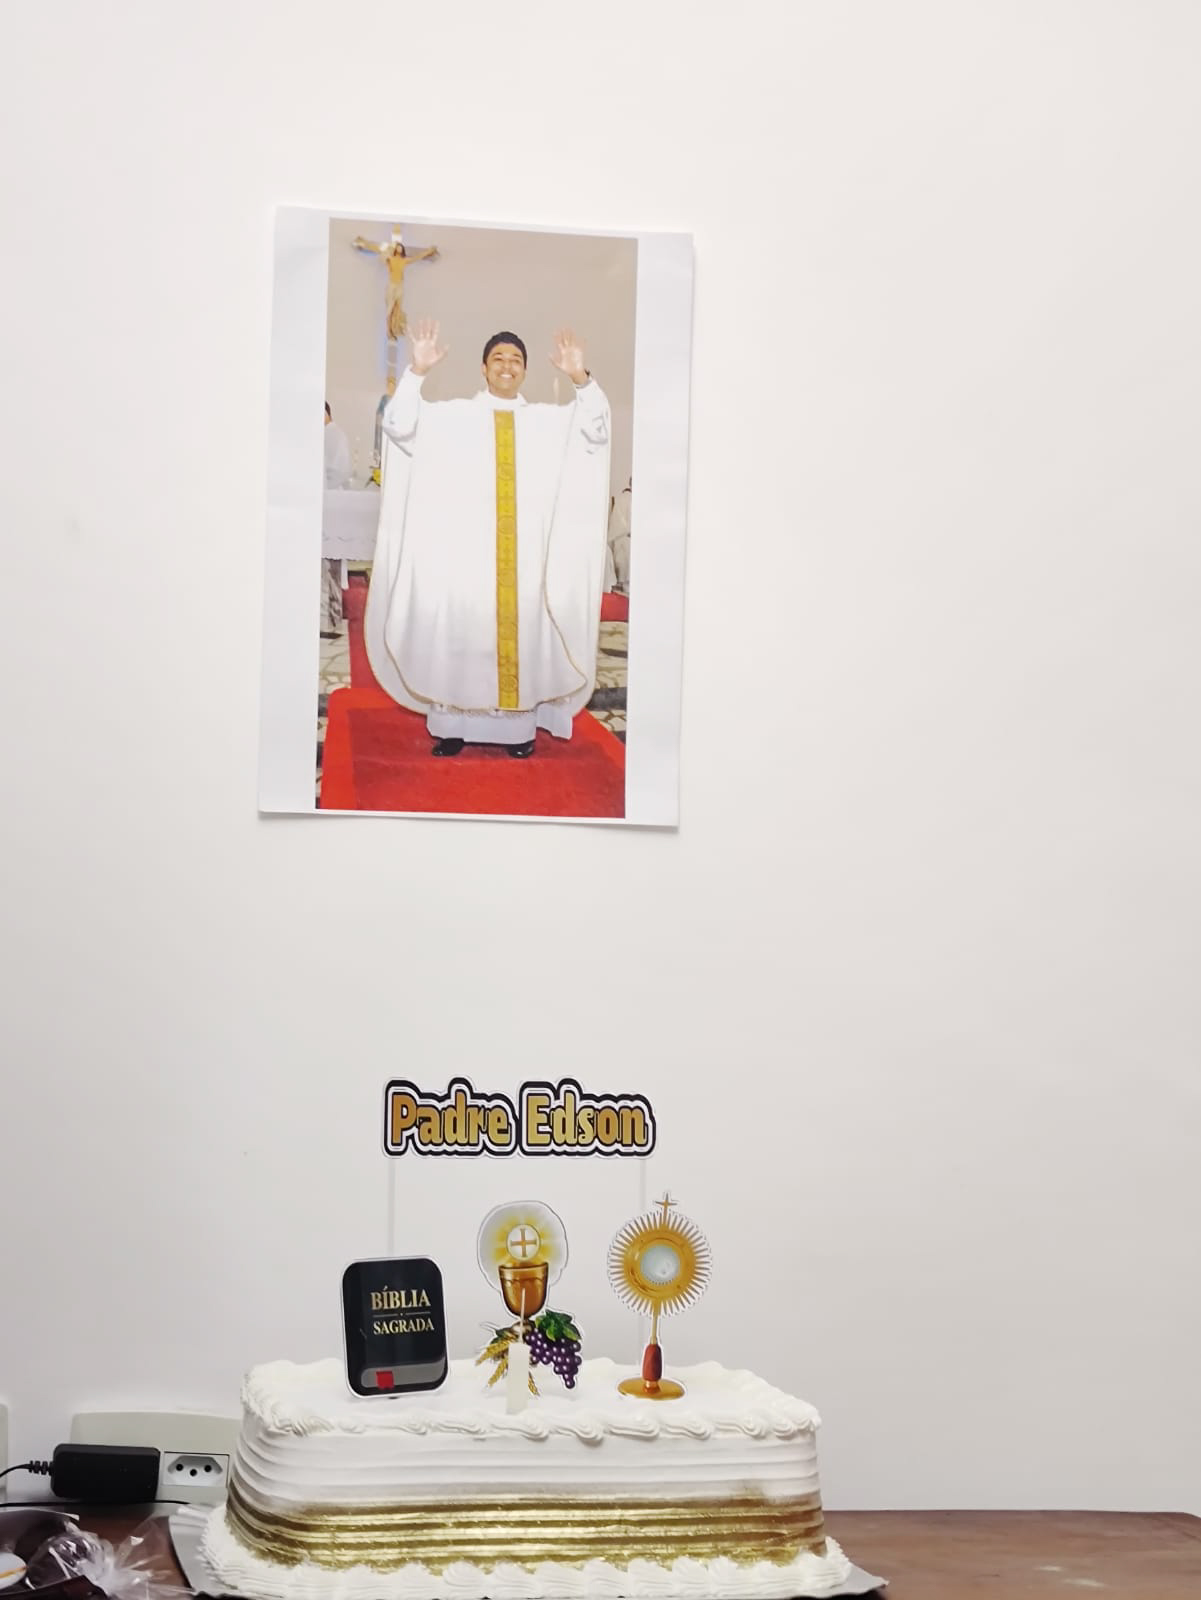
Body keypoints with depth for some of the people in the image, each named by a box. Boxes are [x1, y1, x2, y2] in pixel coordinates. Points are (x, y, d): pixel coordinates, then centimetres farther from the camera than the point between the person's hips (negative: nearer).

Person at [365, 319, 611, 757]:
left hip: (523, 552, 2)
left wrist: (580, 379, -16)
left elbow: (596, 431, -1)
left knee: (522, 631, 2)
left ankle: (518, 725, 9)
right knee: (460, 633, -2)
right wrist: (417, 371, -20)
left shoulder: (548, 421, 11)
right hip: (464, 549, -1)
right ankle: (453, 724, 4)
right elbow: (399, 426, -6)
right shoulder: (451, 415, 5)